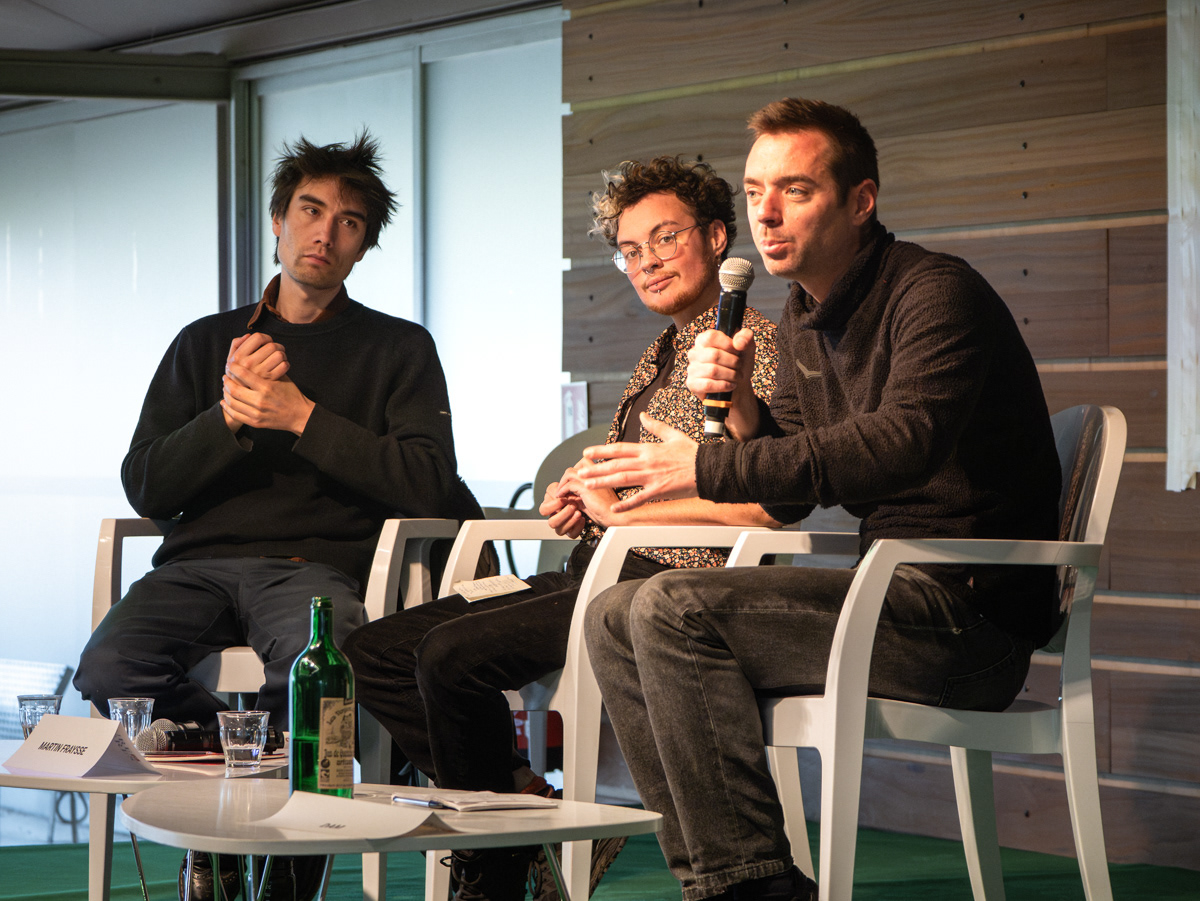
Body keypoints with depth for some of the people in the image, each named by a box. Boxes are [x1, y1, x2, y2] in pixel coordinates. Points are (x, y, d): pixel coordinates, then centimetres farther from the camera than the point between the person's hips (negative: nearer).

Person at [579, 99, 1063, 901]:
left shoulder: (937, 292, -12)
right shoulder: (804, 320, 15)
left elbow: (901, 442, -30)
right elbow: (790, 501, 18)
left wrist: (707, 470, -27)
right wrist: (741, 405, -2)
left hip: (973, 610, -9)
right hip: (896, 592, 9)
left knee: (674, 609, -22)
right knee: (613, 619, 2)